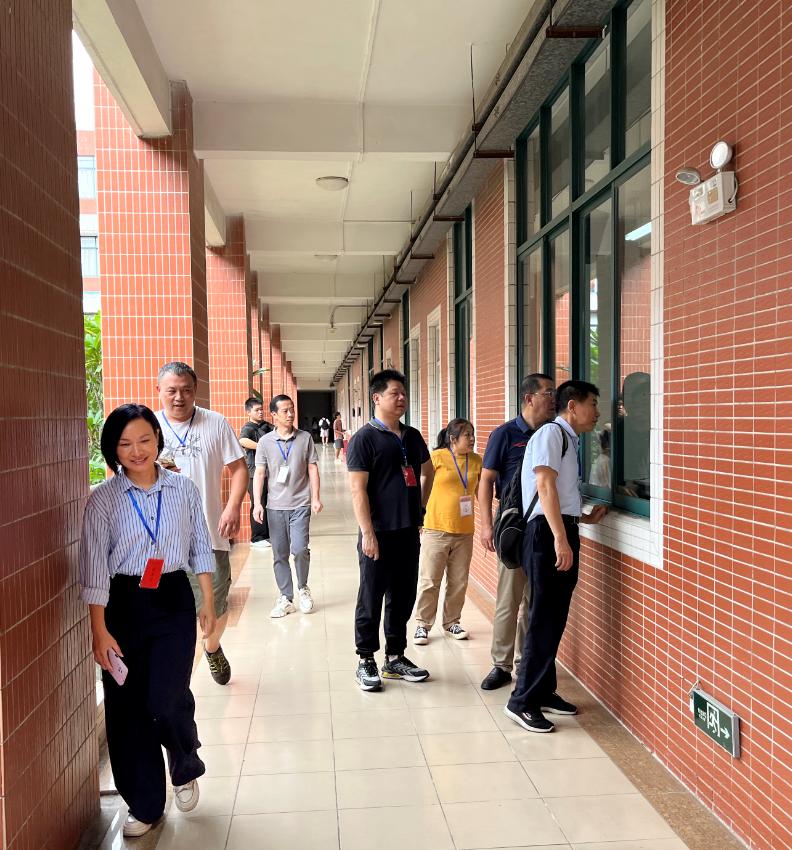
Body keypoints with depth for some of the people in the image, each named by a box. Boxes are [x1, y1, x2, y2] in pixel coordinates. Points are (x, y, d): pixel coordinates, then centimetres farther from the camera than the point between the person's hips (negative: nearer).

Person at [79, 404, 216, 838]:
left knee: (166, 700, -7)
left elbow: (200, 549, 8)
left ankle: (185, 769, 27)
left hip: (173, 601, 0)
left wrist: (208, 602, 7)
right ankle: (144, 804, 26)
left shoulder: (184, 489, 0)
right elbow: (94, 567, -6)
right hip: (123, 605, 0)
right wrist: (100, 631, -8)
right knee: (126, 708, 6)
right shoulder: (103, 499, -5)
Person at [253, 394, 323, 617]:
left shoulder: (305, 438, 2)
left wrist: (316, 498, -3)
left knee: (300, 549, -13)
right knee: (279, 555, 6)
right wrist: (257, 503, -4)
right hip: (275, 506, 1)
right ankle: (286, 598, 19)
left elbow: (312, 469, 4)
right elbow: (259, 473, 3)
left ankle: (302, 587, 14)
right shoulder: (265, 441, 2)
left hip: (300, 504, -1)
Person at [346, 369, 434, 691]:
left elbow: (428, 471, 27)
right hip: (379, 532, -6)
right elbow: (358, 489, -14)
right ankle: (366, 661, 18)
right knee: (371, 599, 4)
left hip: (409, 531, 6)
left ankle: (395, 658, 27)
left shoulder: (412, 436, 10)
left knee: (403, 597, 14)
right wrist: (367, 533, -18)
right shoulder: (364, 438, -9)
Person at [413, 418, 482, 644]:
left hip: (464, 532, 4)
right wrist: (418, 519, -6)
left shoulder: (476, 461, 5)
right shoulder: (437, 457, -8)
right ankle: (422, 624, 15)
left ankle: (451, 622, 28)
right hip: (436, 529, -4)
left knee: (459, 582, 13)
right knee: (429, 581, 2)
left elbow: (480, 492, 13)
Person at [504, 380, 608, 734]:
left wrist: (585, 518, 19)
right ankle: (522, 702, -1)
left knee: (555, 618, 14)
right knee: (545, 619, -8)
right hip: (547, 533, -10)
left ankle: (543, 691, 25)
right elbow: (545, 487, -17)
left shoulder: (568, 439, 22)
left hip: (562, 532, 10)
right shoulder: (551, 433, -7)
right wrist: (560, 540, -23)